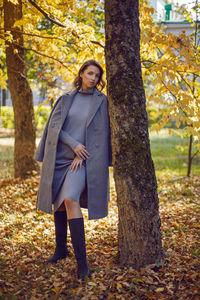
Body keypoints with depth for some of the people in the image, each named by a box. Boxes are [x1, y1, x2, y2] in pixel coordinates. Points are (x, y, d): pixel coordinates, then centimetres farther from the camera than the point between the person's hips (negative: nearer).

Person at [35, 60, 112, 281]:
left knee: (70, 199, -24)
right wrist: (73, 144, -14)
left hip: (83, 159, -4)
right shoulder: (67, 99, 8)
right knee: (58, 202, 10)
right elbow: (54, 125, 0)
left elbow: (100, 132, -3)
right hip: (60, 157, 4)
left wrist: (81, 155, -9)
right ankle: (61, 249, 28)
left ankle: (82, 260, -22)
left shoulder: (101, 101, 1)